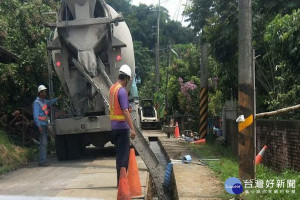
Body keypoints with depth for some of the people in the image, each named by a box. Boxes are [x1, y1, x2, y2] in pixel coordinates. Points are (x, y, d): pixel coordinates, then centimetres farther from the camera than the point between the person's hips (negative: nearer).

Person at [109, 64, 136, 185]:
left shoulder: (112, 88, 11)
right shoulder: (122, 91, -17)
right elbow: (125, 111, -24)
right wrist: (132, 128, -24)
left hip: (114, 125, 9)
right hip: (122, 126, -9)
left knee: (119, 154, 15)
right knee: (124, 155, -2)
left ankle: (120, 180, 22)